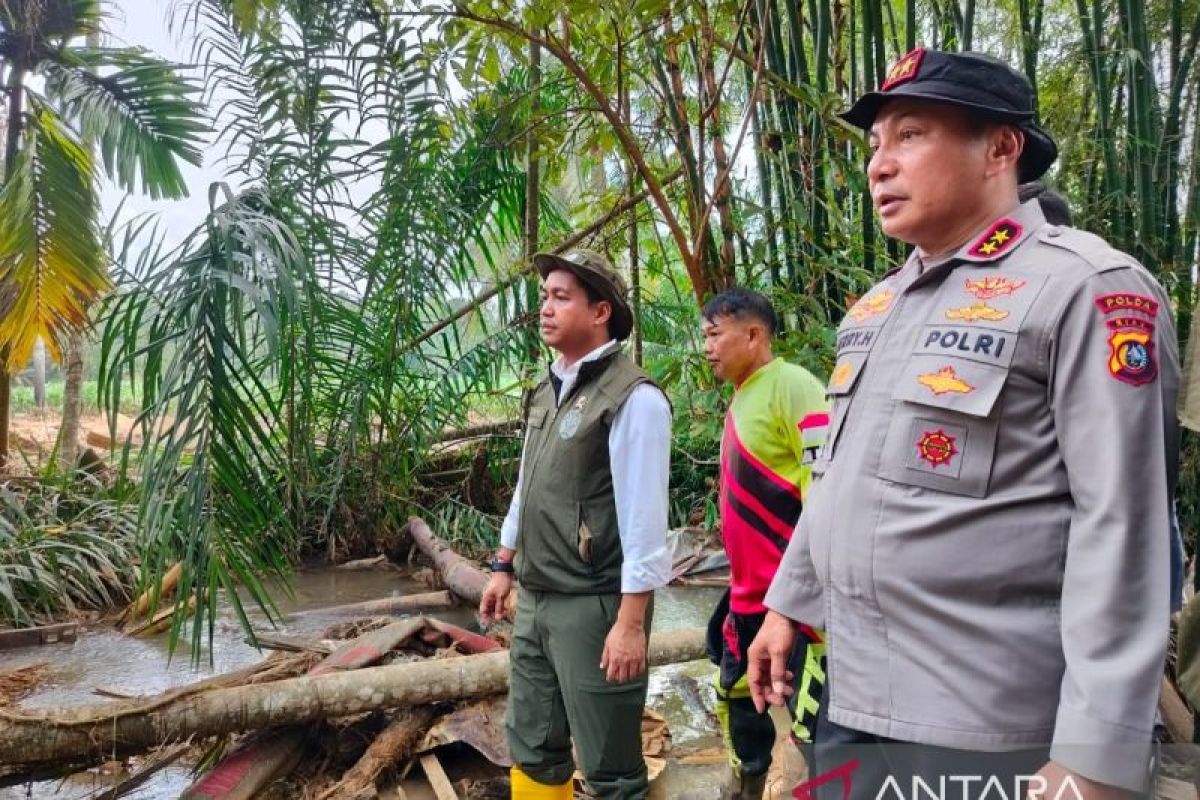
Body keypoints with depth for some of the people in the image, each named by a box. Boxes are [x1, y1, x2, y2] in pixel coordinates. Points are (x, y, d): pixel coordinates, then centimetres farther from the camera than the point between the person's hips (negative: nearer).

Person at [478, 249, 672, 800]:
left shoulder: (632, 398, -15)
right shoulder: (546, 392, 11)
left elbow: (644, 517, -19)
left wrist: (630, 622, -20)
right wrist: (505, 566, 21)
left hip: (593, 606, -8)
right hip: (534, 602, 8)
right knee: (531, 749, 19)